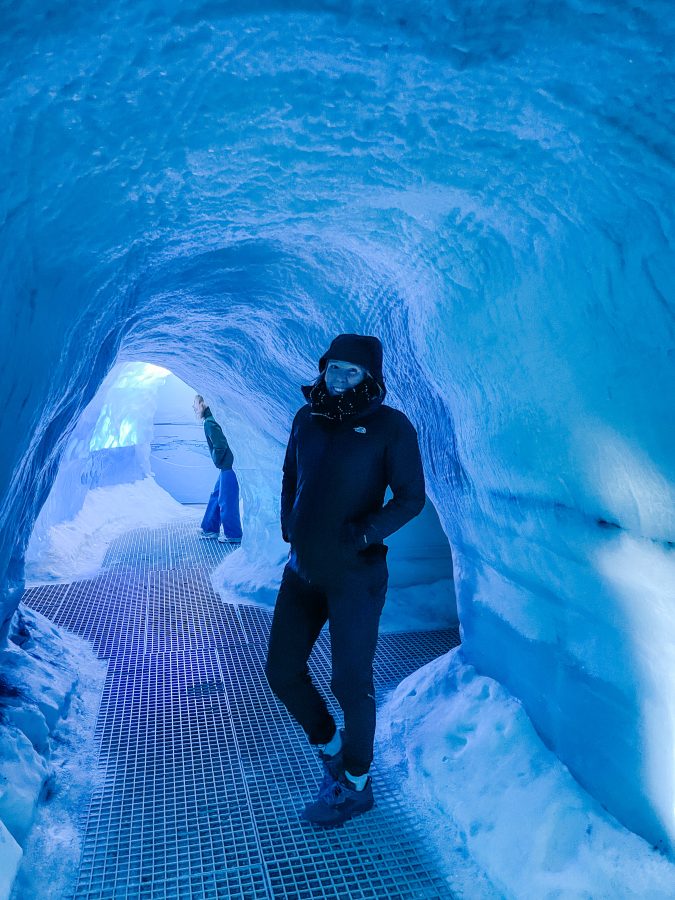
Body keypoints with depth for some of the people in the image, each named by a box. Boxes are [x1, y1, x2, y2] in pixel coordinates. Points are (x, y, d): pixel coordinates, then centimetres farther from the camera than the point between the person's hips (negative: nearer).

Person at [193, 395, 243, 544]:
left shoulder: (209, 423, -15)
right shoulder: (210, 421, 16)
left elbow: (220, 445, -24)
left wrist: (217, 461, -9)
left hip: (228, 466, -10)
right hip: (226, 466, 10)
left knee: (226, 500, -1)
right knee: (215, 496, 18)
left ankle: (233, 535, 8)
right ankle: (210, 529, 29)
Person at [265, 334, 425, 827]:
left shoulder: (390, 426, -9)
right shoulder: (307, 418, 5)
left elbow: (411, 497, -9)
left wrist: (366, 533, -20)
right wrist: (289, 526, 5)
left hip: (355, 577, -5)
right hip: (302, 571, 6)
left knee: (351, 683, 5)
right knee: (283, 672, 12)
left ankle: (356, 786, 31)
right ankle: (331, 749, 39)